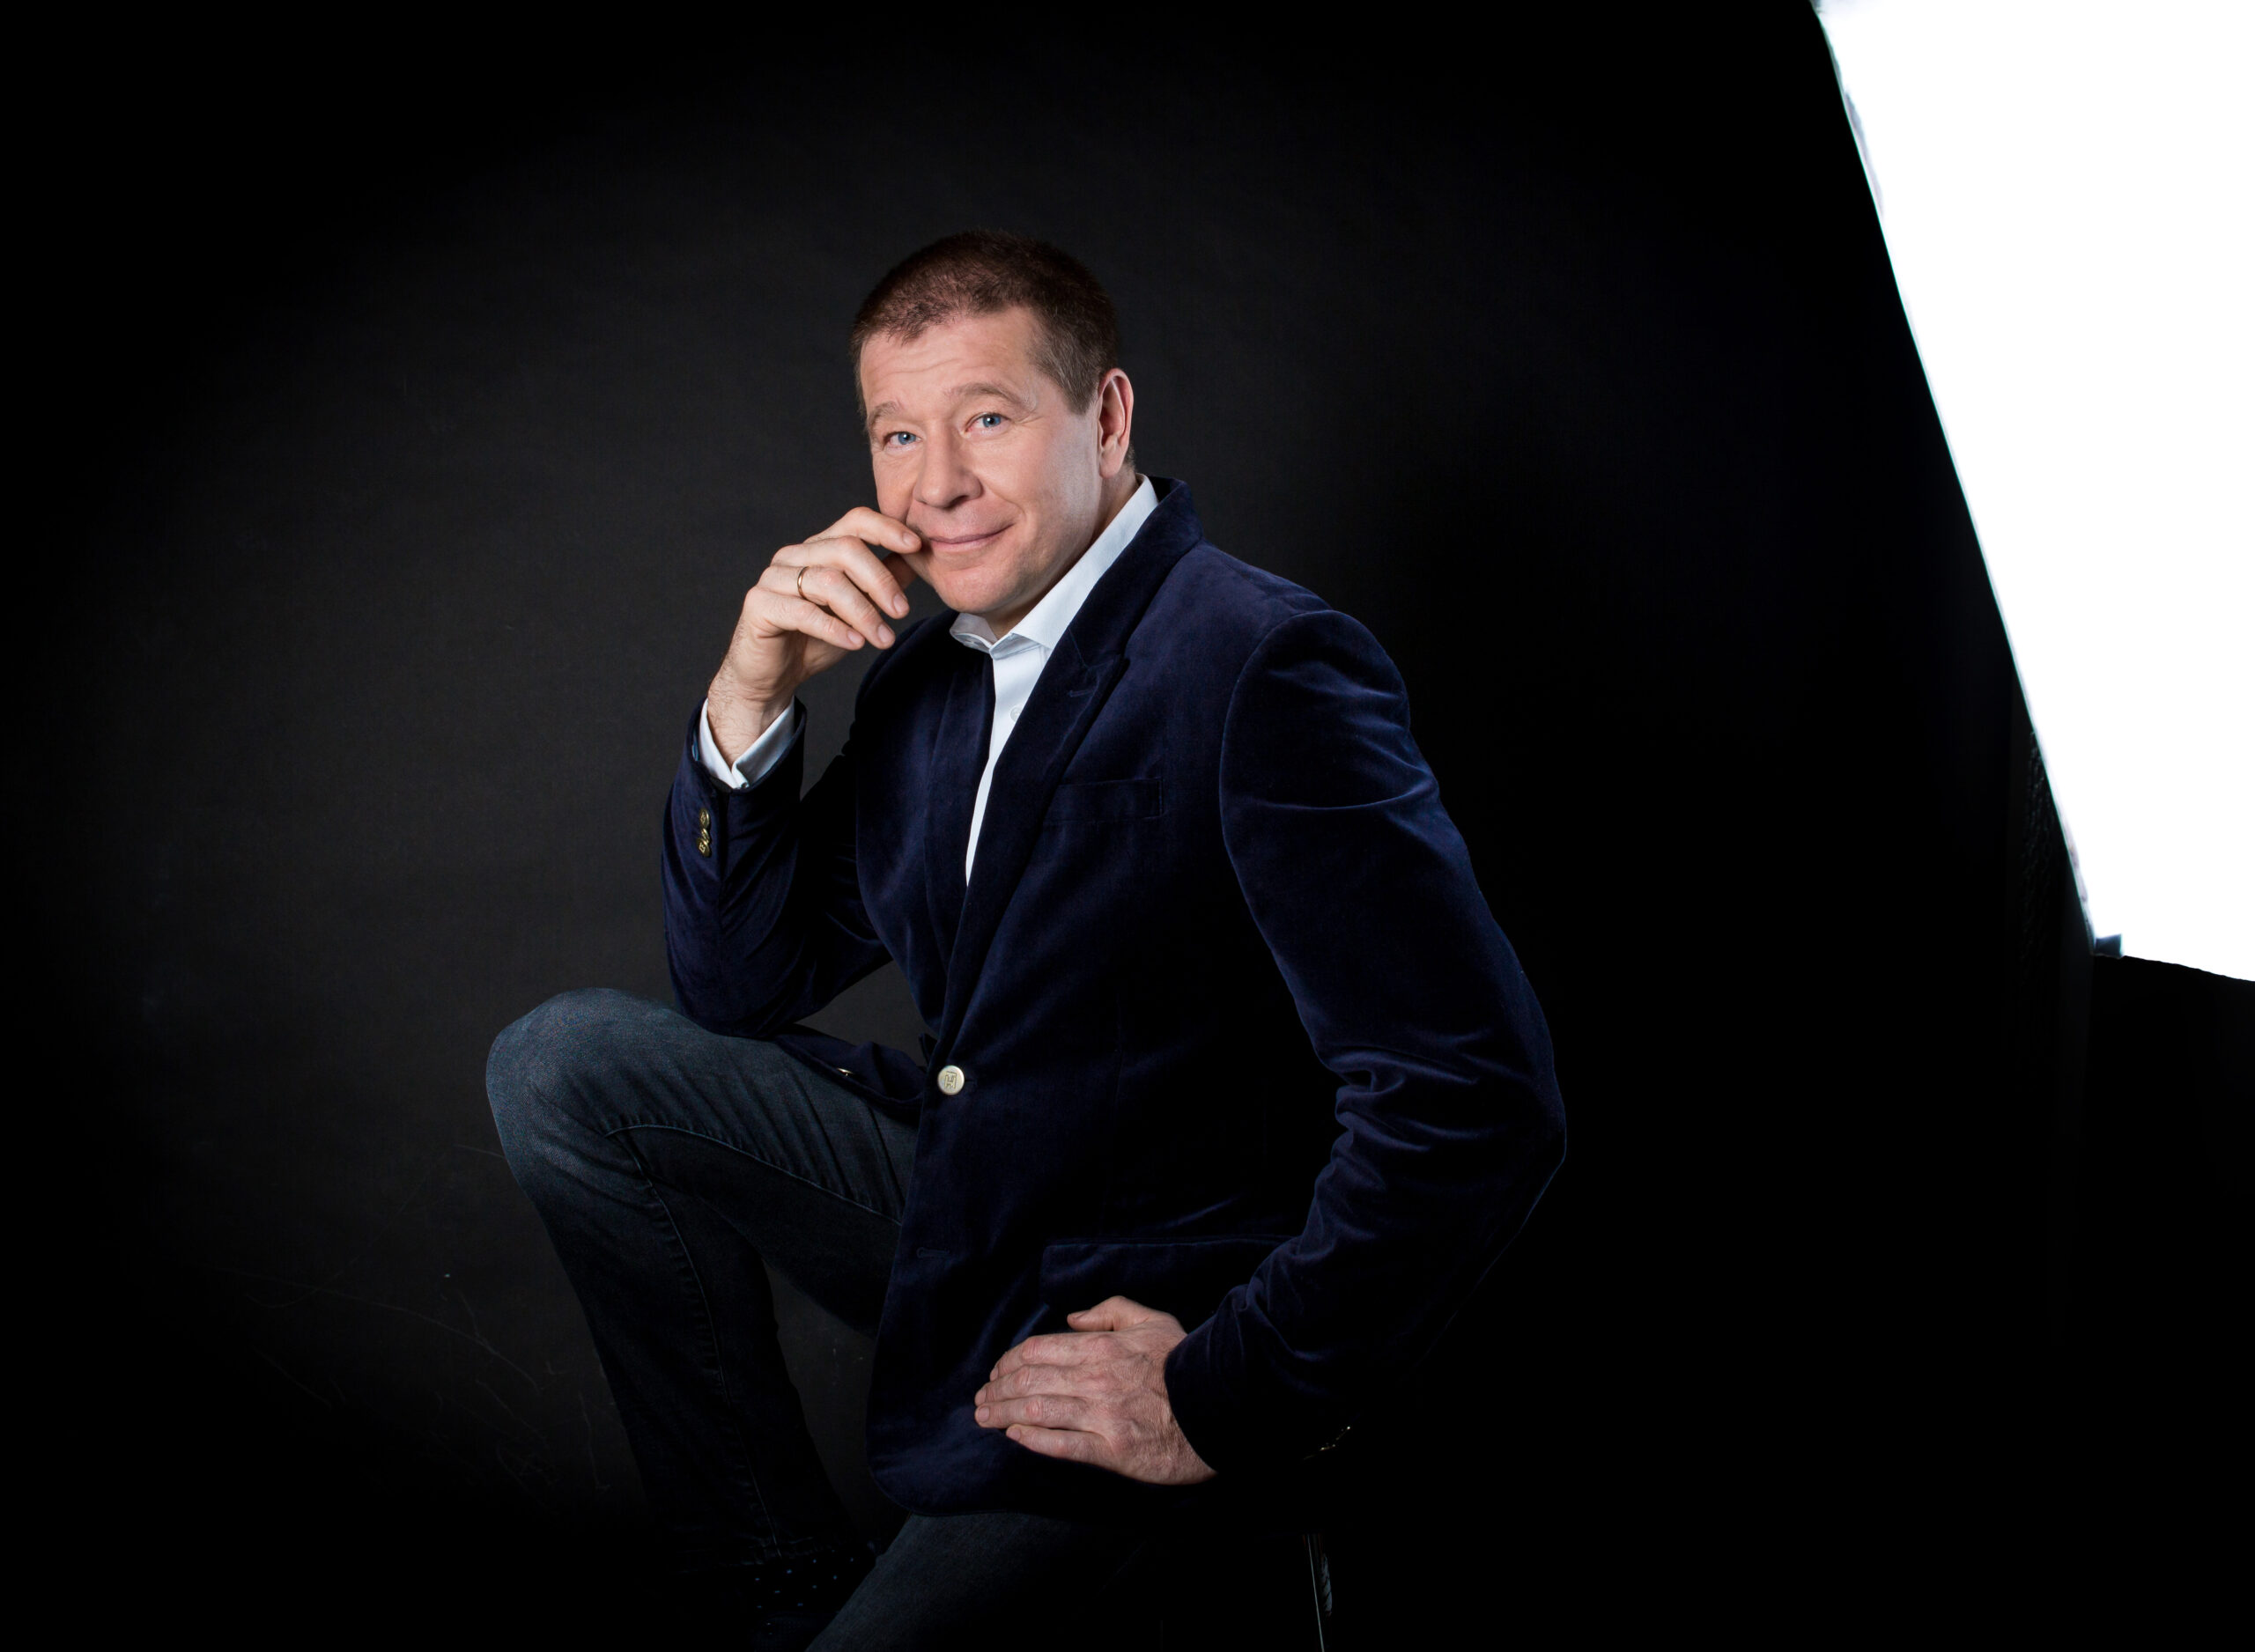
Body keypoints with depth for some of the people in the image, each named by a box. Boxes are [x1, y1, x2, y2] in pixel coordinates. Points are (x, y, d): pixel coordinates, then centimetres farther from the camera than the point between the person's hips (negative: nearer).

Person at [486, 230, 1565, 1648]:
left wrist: (1228, 1403, -21)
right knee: (566, 1066, 2)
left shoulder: (1266, 670, -22)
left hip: (1135, 1329, -8)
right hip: (959, 1209, 8)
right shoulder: (927, 676, 4)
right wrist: (749, 705, -6)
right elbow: (740, 988, 10)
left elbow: (1482, 1102, -28)